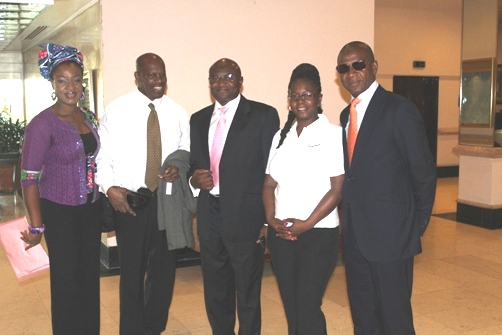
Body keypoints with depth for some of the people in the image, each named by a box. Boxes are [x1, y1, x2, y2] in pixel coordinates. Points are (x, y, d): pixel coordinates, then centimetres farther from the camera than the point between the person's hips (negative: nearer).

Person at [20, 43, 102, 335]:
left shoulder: (89, 118, 4)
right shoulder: (42, 124, -14)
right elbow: (29, 178, -14)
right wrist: (37, 227, -15)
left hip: (91, 209, 5)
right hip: (60, 212, -5)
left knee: (91, 277, 13)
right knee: (67, 281, 6)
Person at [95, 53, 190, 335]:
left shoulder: (177, 112, 4)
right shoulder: (117, 110, -4)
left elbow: (187, 149, 10)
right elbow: (102, 155, -5)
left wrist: (180, 166, -11)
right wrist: (110, 187, -18)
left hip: (168, 200, 3)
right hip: (129, 200, -3)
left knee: (164, 268, 13)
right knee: (132, 270, 10)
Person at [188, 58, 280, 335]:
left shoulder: (263, 115, -4)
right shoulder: (198, 119, 13)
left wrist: (269, 219, -11)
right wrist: (194, 178, -5)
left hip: (245, 216, -5)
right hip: (209, 216, 5)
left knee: (247, 294, 6)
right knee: (215, 292, 17)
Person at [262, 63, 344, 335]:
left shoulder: (333, 134, -4)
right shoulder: (282, 136, 12)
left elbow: (337, 189, -8)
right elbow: (269, 184, 11)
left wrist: (306, 224, -14)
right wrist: (272, 219, -5)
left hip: (318, 234, -5)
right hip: (281, 235, 5)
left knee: (308, 306, -5)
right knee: (290, 305, 11)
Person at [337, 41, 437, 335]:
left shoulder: (400, 109, -9)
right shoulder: (347, 115, 12)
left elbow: (424, 172, -8)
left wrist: (417, 225, -3)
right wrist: (349, 219, 5)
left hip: (390, 233, -7)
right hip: (355, 234, 7)